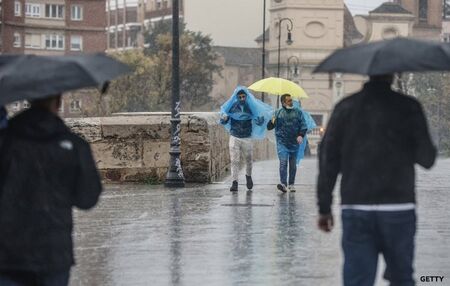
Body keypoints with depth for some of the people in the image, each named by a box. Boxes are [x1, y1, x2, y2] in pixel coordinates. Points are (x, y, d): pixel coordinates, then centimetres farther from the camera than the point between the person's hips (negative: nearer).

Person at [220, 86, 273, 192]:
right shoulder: (232, 107, -2)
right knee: (234, 160, -7)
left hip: (247, 138, 1)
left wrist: (260, 120, -23)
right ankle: (235, 182, -6)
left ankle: (248, 176, 38)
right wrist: (223, 119, -21)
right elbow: (224, 122, 2)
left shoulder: (252, 106, -1)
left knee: (249, 160, 11)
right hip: (234, 137, -1)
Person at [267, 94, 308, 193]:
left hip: (294, 143, 2)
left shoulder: (298, 112, 8)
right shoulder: (278, 113, 5)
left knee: (293, 165, 8)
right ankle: (283, 184, -23)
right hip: (282, 143, -2)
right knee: (283, 162, -16)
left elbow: (303, 126, 6)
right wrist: (272, 122, -16)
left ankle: (291, 184, 19)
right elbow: (269, 127, 7)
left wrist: (301, 135, -12)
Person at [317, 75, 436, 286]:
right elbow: (426, 159, -5)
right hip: (397, 208, -2)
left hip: (355, 209, 2)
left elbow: (328, 158, 3)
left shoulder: (345, 107, 4)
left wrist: (324, 207, 8)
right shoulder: (408, 107, -4)